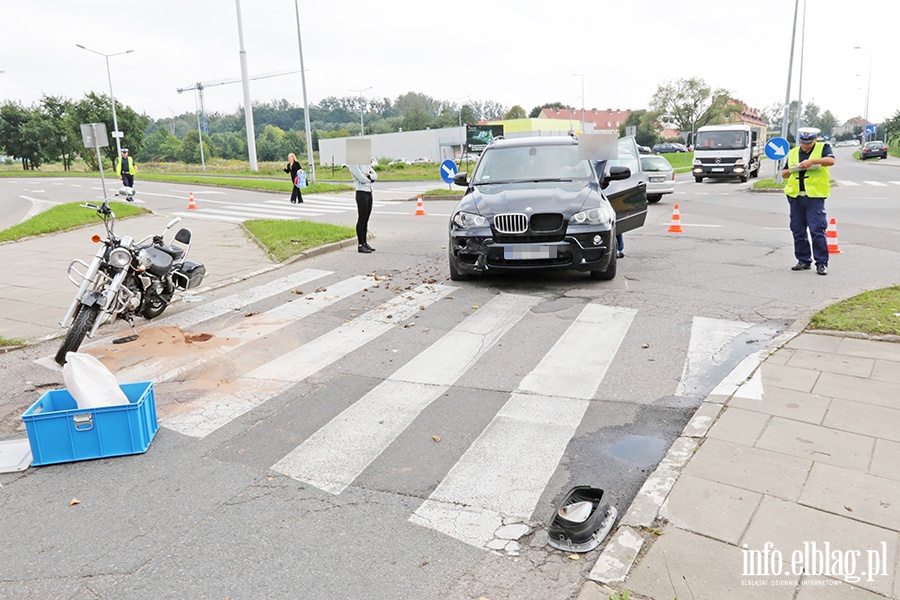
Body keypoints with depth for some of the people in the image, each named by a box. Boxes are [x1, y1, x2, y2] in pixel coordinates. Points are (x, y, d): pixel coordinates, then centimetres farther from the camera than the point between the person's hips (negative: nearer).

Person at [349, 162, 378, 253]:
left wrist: (368, 176, -8)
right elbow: (362, 179, -17)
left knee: (366, 220, 11)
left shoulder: (366, 164, 17)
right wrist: (370, 179, 1)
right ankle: (360, 245, -2)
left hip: (369, 192, 8)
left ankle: (365, 243, 17)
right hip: (361, 192, -8)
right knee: (361, 219, -6)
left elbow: (375, 175, 12)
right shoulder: (354, 164, -9)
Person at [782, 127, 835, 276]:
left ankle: (821, 263, -2)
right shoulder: (793, 152, 17)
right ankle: (803, 260, 19)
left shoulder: (823, 147, 5)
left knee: (817, 230, -9)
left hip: (815, 197, -5)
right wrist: (790, 171, 0)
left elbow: (831, 160, -14)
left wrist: (812, 161, -25)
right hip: (795, 197, 5)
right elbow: (783, 173, 21)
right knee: (798, 231, 8)